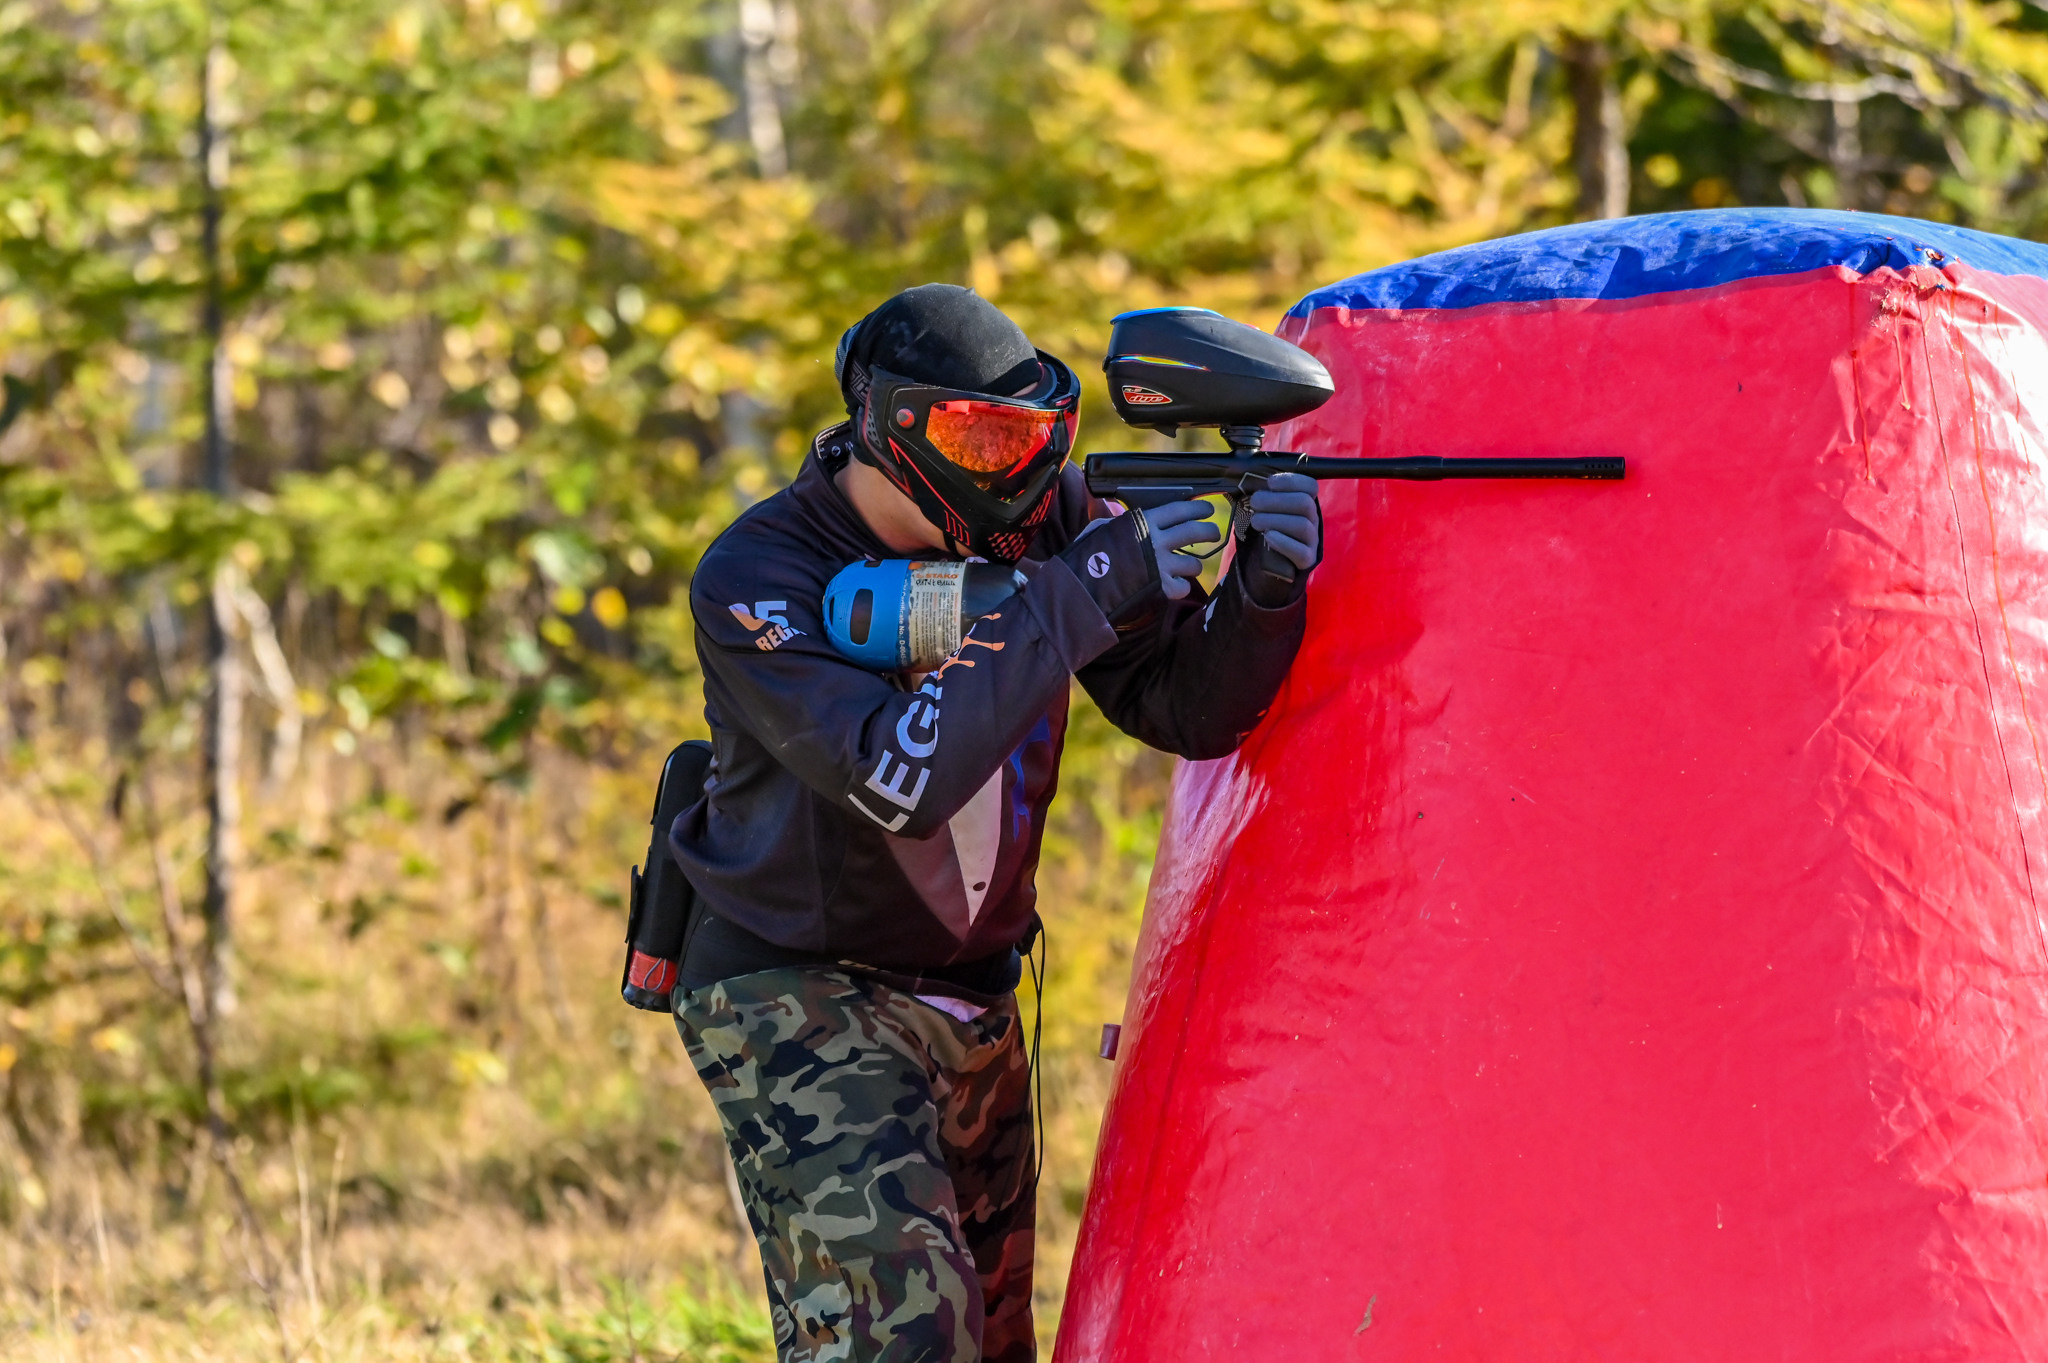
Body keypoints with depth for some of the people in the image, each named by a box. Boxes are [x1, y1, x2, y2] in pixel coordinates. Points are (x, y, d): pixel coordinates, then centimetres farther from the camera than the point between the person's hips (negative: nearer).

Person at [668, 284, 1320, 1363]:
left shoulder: (1039, 520, -6)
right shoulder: (754, 582, -21)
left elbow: (1187, 708, -5)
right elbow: (901, 780, -34)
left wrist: (1263, 590, -26)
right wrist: (1083, 594, -35)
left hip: (972, 1011, 7)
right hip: (799, 1001, -7)